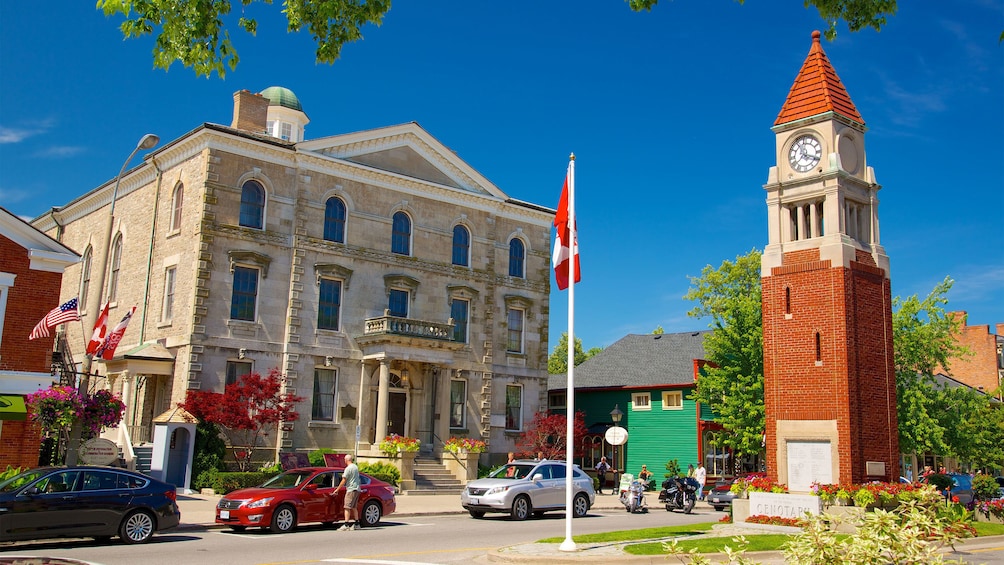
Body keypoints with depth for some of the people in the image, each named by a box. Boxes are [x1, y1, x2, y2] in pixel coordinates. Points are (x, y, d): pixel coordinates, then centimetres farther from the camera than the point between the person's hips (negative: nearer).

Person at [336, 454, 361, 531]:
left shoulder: (348, 469, -13)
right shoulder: (356, 467, 13)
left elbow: (343, 481, -12)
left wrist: (337, 489, -4)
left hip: (351, 489, -9)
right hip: (357, 489, 9)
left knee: (347, 507, -10)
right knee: (354, 507, 16)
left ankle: (346, 525, -16)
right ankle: (356, 524, 19)